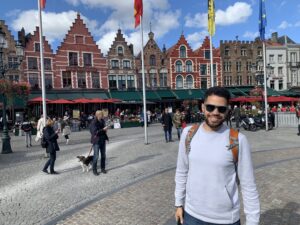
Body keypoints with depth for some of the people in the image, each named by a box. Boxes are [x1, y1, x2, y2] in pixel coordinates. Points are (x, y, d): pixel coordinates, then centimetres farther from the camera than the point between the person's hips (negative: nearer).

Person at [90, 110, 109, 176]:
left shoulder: (102, 121, 5)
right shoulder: (94, 122, -16)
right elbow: (95, 132, -24)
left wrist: (105, 130, 6)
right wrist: (103, 129, -24)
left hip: (103, 140, 7)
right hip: (96, 141, -7)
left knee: (103, 155, 13)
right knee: (96, 156, 1)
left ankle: (103, 168, 27)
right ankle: (94, 170, 15)